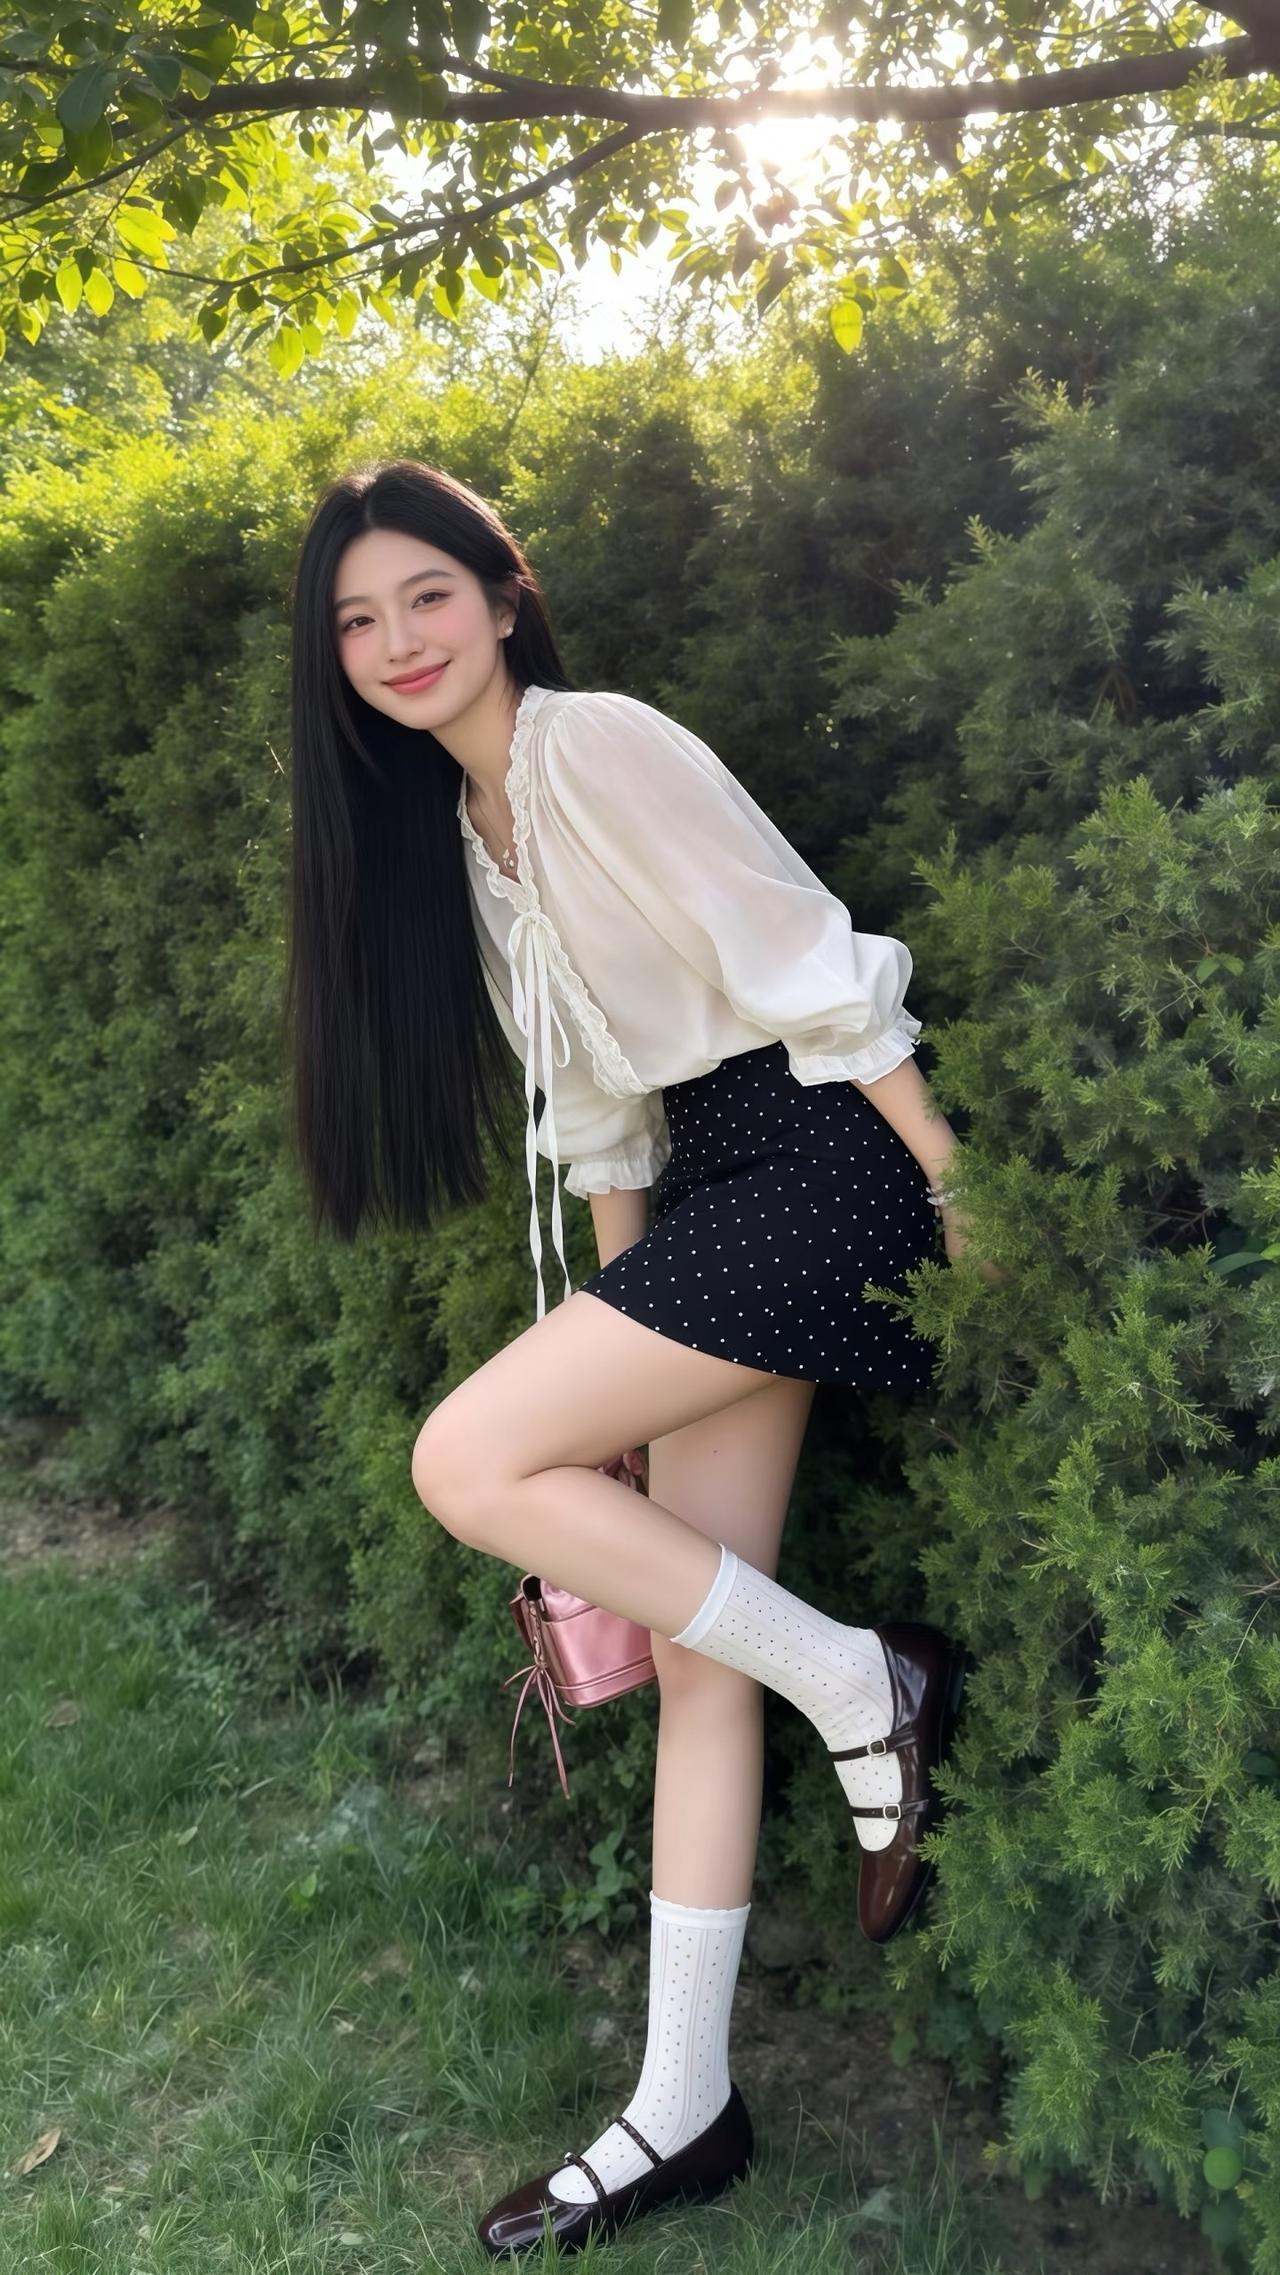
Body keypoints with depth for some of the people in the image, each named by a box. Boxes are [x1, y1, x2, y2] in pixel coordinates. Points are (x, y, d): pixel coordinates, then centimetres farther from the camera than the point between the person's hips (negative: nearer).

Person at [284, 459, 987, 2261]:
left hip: (819, 1166, -8)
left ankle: (868, 1689, -1)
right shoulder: (453, 823, 15)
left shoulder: (595, 746, -10)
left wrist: (966, 1204, -17)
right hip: (711, 1187, 8)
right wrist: (620, 1351, 16)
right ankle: (682, 2109, 18)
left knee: (471, 1464, -17)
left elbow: (816, 965, -15)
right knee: (697, 1644, 7)